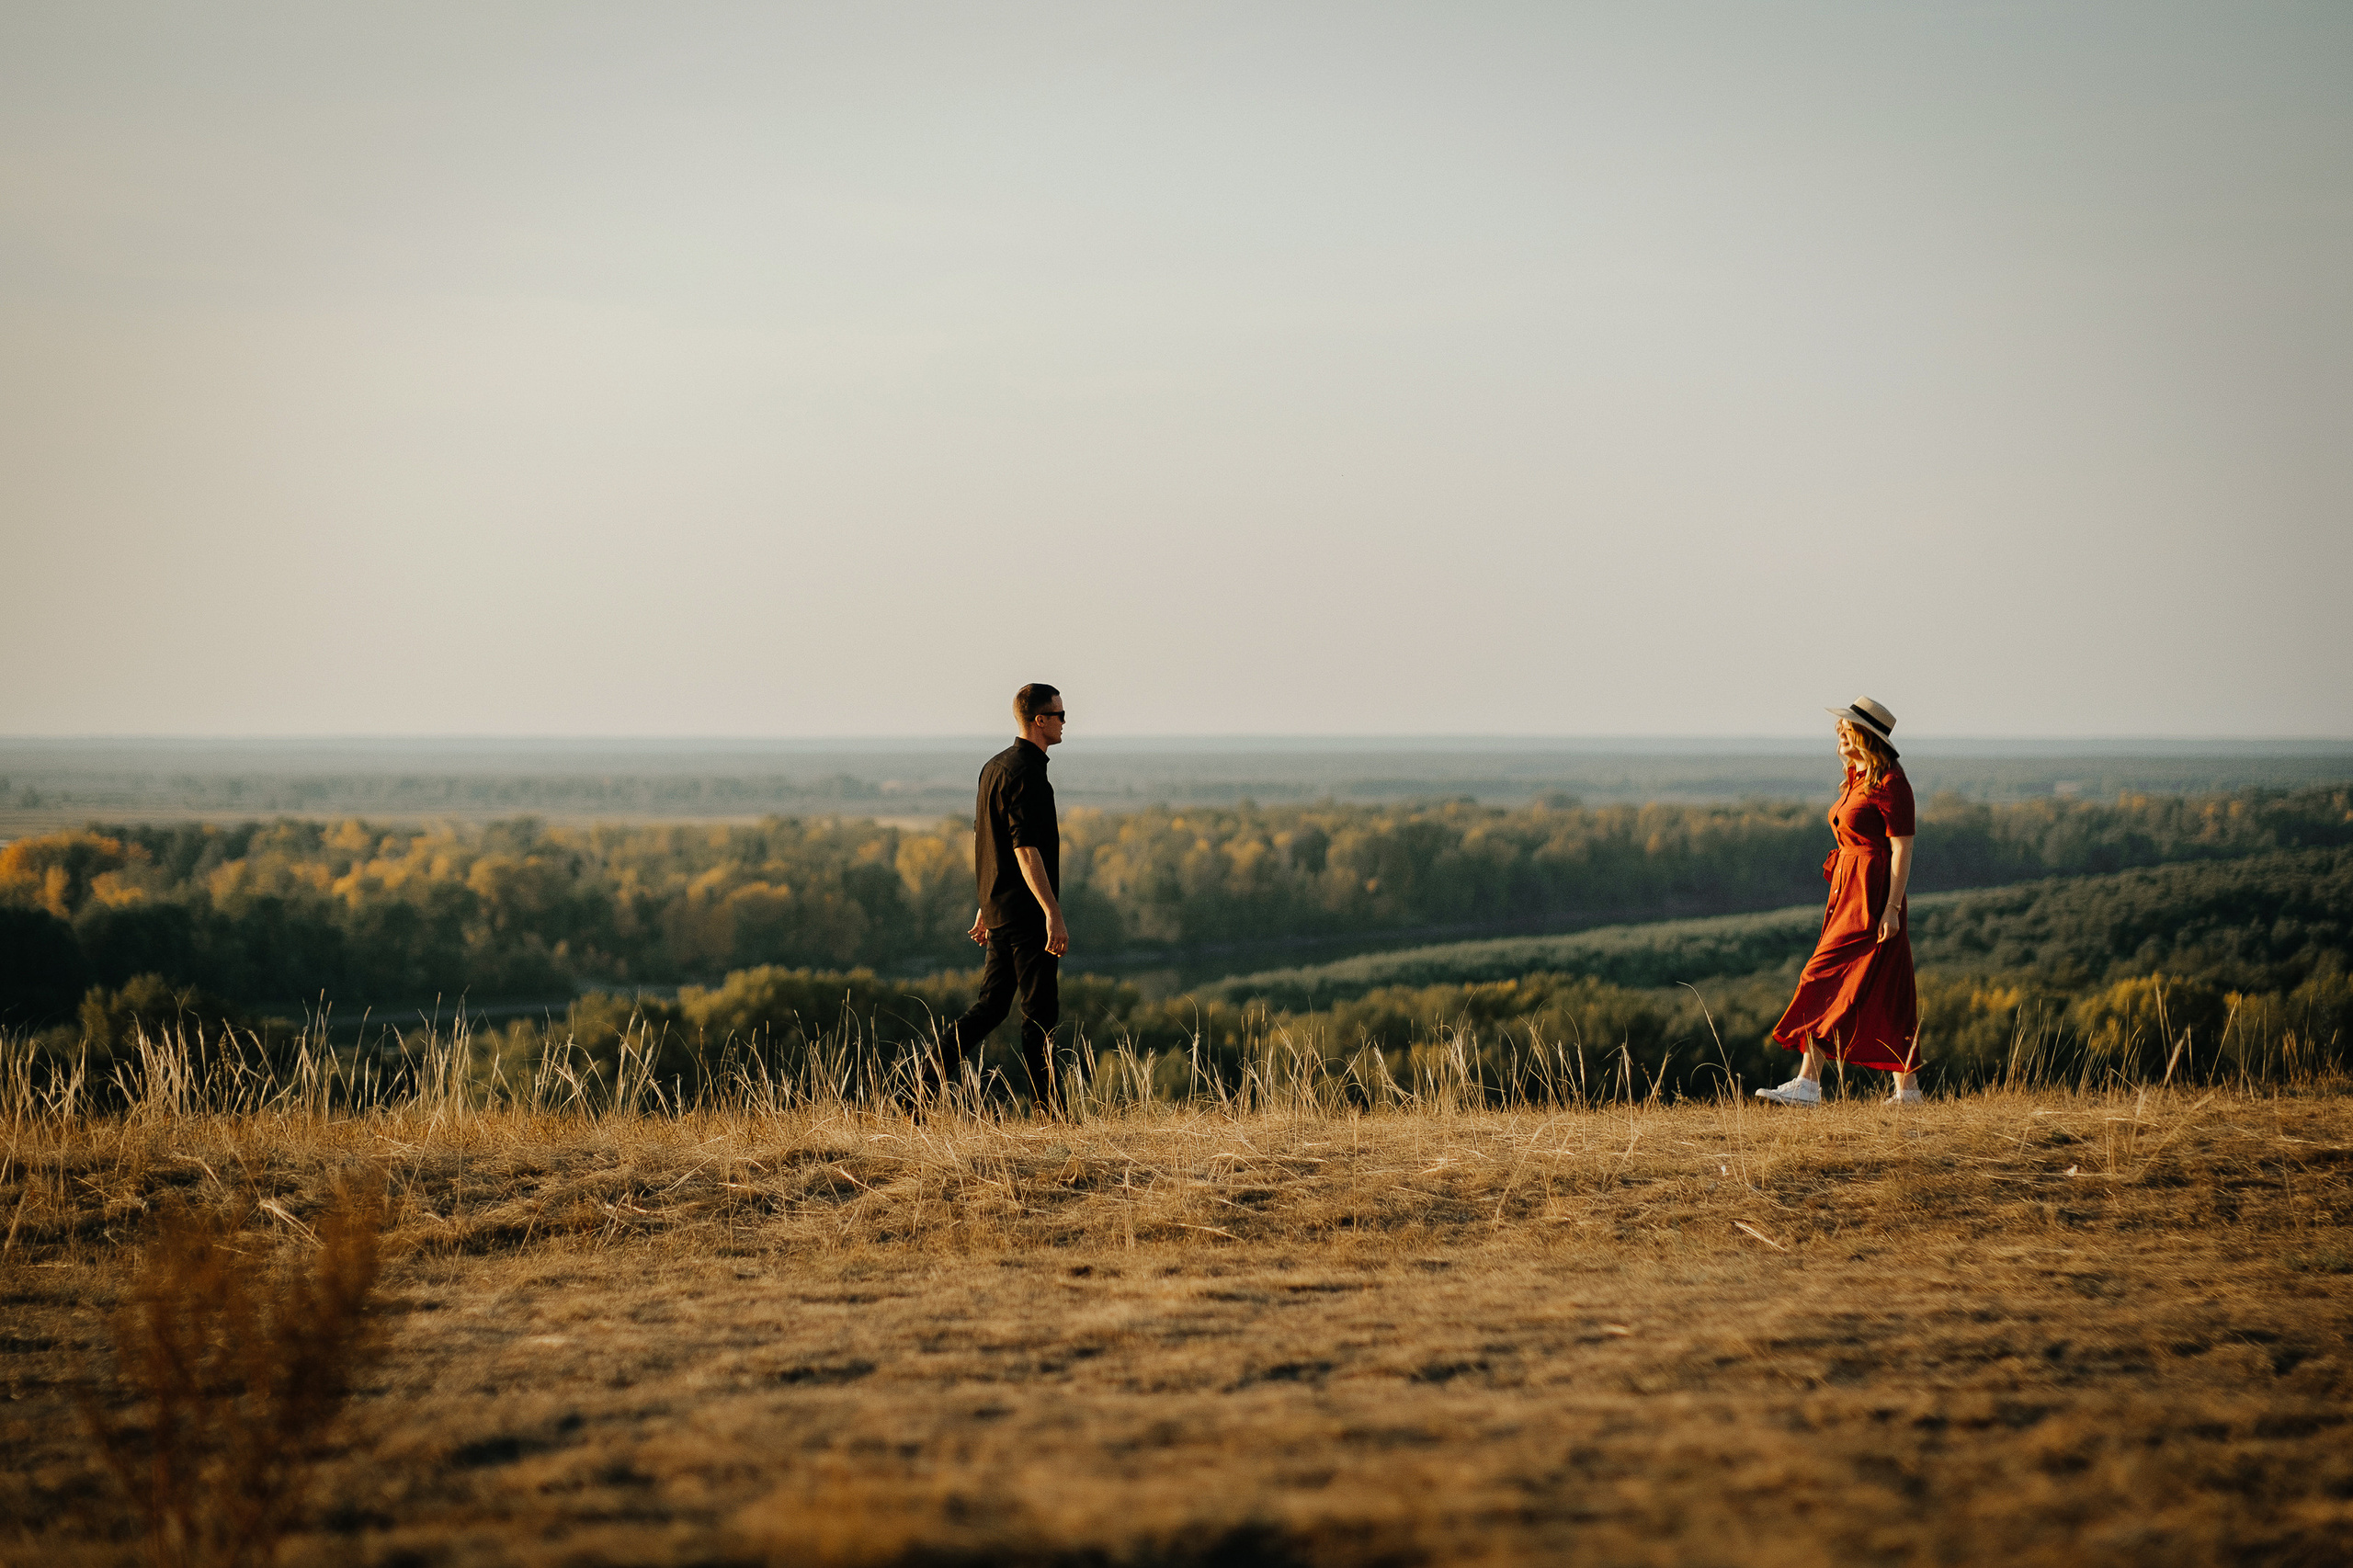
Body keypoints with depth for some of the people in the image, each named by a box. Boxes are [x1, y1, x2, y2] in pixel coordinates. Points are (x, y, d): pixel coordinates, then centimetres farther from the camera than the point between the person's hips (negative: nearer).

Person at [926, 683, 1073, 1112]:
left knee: (990, 1005, 12)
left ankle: (927, 1083, 4)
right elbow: (1025, 849, -22)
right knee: (1041, 1013, -3)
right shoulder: (1025, 772, -15)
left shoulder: (994, 767, 15)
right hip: (1026, 914, -9)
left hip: (998, 911, 9)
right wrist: (1053, 914, -24)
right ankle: (1047, 1110, 1)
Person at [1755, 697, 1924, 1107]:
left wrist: (1891, 909, -21)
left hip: (1872, 897, -9)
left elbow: (1902, 850, -16)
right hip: (1847, 893, 9)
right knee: (1885, 994, 9)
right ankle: (1907, 1088, 13)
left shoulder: (1890, 784, -12)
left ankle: (1808, 1084, -13)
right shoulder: (1857, 780, 15)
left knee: (1828, 980, -12)